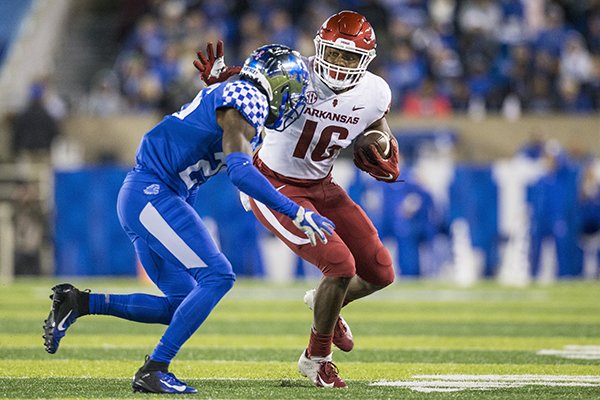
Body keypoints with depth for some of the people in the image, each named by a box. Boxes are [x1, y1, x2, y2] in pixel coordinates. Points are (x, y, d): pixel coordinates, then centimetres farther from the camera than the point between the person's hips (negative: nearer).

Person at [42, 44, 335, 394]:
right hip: (151, 193, -10)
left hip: (139, 196, 10)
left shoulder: (229, 96, 20)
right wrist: (297, 213, -23)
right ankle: (153, 371, -14)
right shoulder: (247, 100, -11)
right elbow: (240, 171, -23)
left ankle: (79, 302, 8)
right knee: (217, 275, -14)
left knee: (182, 305, 9)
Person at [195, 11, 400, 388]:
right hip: (275, 187, -6)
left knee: (381, 274, 5)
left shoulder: (374, 95, -11)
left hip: (321, 186, 6)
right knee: (341, 266, -19)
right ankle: (317, 358, 3)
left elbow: (383, 138, 9)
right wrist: (218, 75, -32)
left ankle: (325, 302, 38)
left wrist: (387, 165, -14)